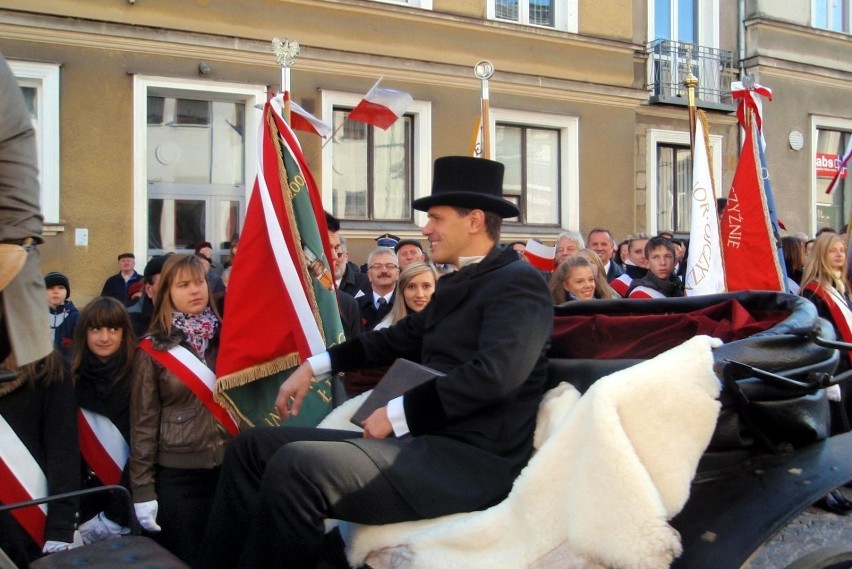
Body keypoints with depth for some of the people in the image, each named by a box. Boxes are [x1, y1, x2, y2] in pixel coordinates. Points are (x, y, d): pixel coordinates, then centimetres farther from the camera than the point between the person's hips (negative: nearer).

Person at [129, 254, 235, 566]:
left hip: (230, 468, 3)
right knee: (182, 560, 6)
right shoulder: (152, 351, -3)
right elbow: (143, 421, -4)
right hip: (178, 475, -3)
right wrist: (142, 489, -7)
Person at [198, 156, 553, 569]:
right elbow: (401, 338, 29)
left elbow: (495, 374, -24)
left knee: (295, 466, -29)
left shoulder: (519, 283, -9)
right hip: (424, 440, 10)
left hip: (473, 461, -10)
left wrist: (399, 412, -16)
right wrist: (315, 365, 22)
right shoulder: (455, 284, 19)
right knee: (253, 446, 6)